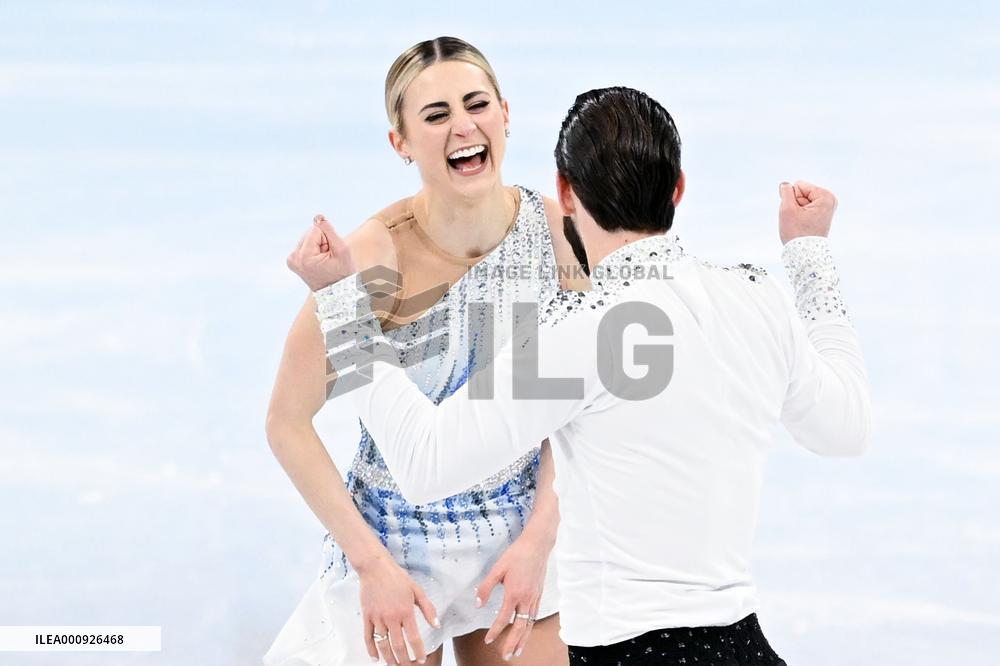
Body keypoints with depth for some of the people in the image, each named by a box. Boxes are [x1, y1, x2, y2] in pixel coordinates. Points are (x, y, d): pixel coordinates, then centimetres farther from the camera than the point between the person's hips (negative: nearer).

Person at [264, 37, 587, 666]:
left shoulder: (556, 226, -10)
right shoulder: (377, 255, -23)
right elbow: (289, 423, -16)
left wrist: (540, 535, -9)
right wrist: (373, 563, -17)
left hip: (520, 529, 4)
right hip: (400, 537, -4)